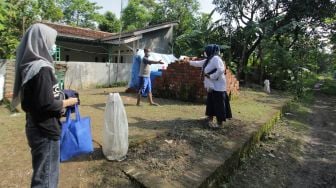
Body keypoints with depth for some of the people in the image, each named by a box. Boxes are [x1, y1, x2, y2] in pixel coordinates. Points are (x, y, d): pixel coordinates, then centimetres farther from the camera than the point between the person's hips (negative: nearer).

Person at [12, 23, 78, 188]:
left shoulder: (30, 66, 7)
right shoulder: (42, 68, -21)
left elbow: (35, 99, 12)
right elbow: (47, 104, -24)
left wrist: (60, 100, 9)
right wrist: (67, 102, -8)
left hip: (37, 127, 9)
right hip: (45, 131, -9)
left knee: (42, 173, 25)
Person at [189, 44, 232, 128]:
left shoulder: (215, 58, -15)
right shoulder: (208, 60, 14)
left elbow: (221, 70, -27)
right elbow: (198, 63, 28)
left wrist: (211, 76, -21)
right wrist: (189, 62, 34)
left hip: (217, 85, -10)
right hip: (211, 85, 10)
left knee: (218, 103, -4)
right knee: (210, 102, 14)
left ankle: (219, 122, 4)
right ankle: (210, 119, 27)